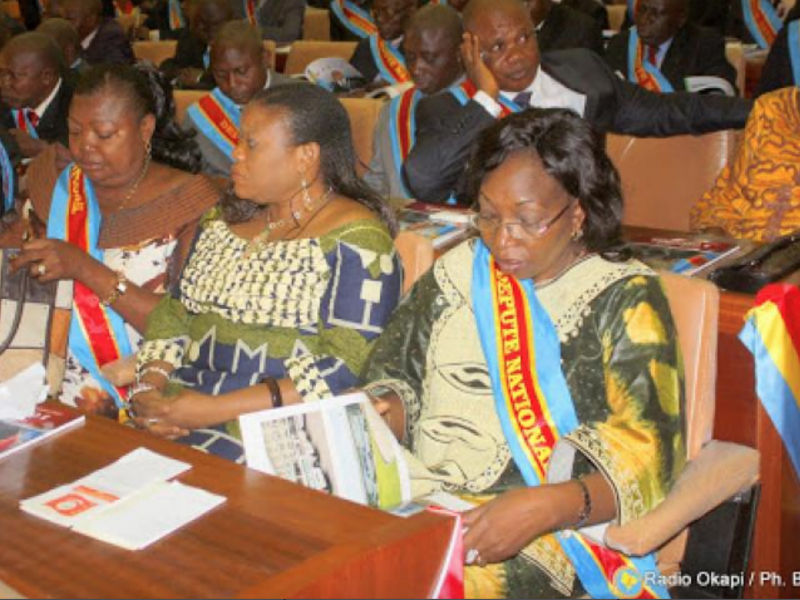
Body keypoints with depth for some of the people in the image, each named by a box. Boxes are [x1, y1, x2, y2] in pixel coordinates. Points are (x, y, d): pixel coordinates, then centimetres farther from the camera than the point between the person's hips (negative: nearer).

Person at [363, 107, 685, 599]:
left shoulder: (625, 300, -2)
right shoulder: (460, 269, 13)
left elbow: (646, 460, -10)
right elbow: (394, 373, 17)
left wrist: (547, 507, -26)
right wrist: (374, 418, -6)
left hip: (556, 525, -4)